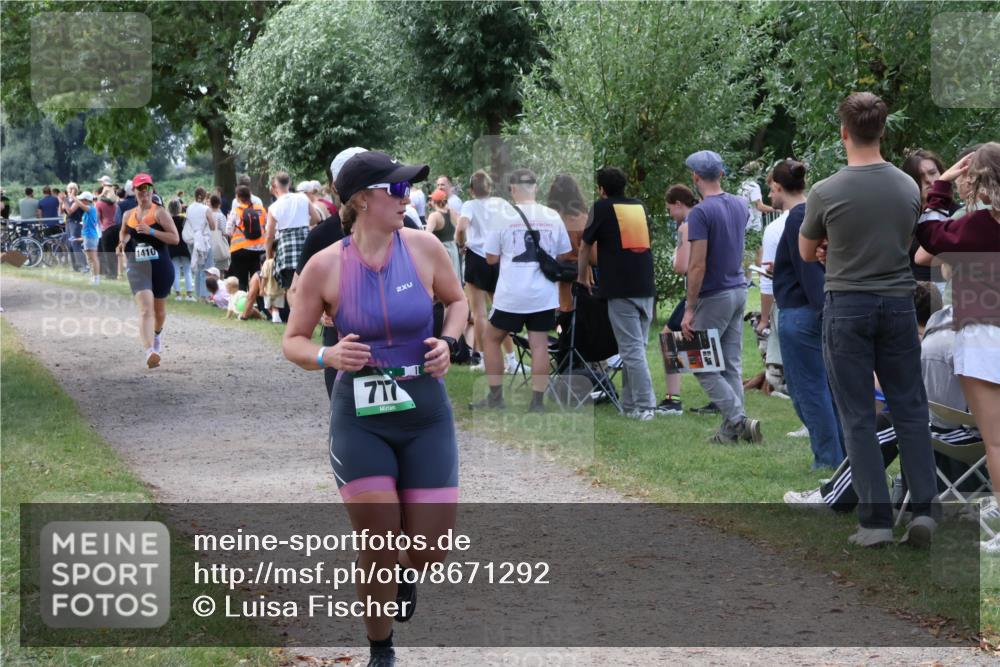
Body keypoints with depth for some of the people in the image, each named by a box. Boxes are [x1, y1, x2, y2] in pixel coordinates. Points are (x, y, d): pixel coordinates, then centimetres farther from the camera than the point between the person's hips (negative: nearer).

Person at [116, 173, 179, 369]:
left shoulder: (159, 212, -6)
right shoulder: (128, 215, 8)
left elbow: (175, 238, -12)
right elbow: (124, 233, 30)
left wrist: (151, 231, -22)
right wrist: (123, 242, 7)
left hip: (161, 266, -1)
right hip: (137, 268, 1)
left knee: (159, 309, 18)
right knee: (145, 308, -18)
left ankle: (158, 333, 52)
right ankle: (150, 352, -30)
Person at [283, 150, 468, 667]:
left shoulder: (423, 248, -4)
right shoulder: (325, 266, -8)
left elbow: (457, 301, 13)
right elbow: (293, 341, 2)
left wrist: (448, 342, -6)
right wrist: (327, 357, -19)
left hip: (426, 416, 2)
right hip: (360, 420, -2)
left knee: (429, 555, -1)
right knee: (378, 551, -5)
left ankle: (405, 572, 38)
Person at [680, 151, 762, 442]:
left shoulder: (700, 213, -19)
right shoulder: (740, 205, 6)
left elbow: (698, 266, -21)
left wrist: (689, 310, -17)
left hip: (714, 297, -8)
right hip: (739, 290, 8)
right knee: (731, 364, 9)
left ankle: (739, 420, -9)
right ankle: (731, 429, 9)